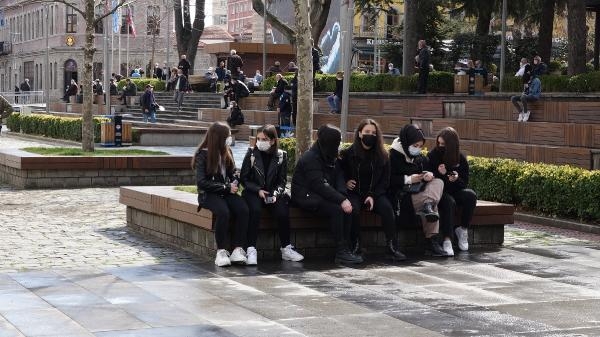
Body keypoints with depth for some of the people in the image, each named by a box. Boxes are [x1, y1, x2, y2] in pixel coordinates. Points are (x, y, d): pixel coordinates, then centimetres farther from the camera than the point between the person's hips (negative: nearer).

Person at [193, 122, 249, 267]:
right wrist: (226, 187, -13)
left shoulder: (227, 152, 12)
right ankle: (221, 252, -29)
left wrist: (235, 184, -4)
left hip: (226, 192, 5)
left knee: (243, 209, -27)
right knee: (223, 212, -36)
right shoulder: (203, 155, -5)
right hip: (208, 194, -5)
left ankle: (238, 250, -28)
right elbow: (201, 182, -11)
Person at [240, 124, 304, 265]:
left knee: (282, 212, -26)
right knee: (255, 210, -33)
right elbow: (243, 178, 0)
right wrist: (258, 190, -13)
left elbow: (282, 181, 6)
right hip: (253, 193, -1)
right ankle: (251, 249, -33)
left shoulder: (281, 155, 2)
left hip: (273, 194, 1)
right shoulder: (251, 153, -2)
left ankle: (286, 248, -11)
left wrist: (275, 194, -12)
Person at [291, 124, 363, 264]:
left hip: (320, 195, 8)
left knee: (347, 208, -16)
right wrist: (341, 200, -29)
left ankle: (346, 249, -18)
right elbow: (319, 185, -24)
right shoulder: (310, 158, -15)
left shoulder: (329, 157, 14)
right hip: (306, 197, -8)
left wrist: (343, 197, -13)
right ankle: (341, 253, -25)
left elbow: (338, 178, 7)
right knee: (336, 209, -29)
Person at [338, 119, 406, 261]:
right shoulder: (348, 153, 2)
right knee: (353, 209, -34)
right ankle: (355, 248, -25)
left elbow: (385, 181, 6)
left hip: (375, 193, 2)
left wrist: (373, 195, -8)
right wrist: (345, 182, -9)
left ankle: (392, 247, -24)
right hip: (354, 193, -2)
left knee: (387, 208, -28)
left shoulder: (382, 156, 6)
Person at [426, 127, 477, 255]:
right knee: (449, 202, -36)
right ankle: (447, 240, -40)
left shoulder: (461, 159, 3)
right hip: (440, 192, -3)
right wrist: (439, 174, -22)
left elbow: (465, 183, 5)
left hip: (456, 191, 3)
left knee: (470, 195, -28)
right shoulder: (432, 156, -3)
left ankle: (463, 229, -13)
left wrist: (457, 179, -18)